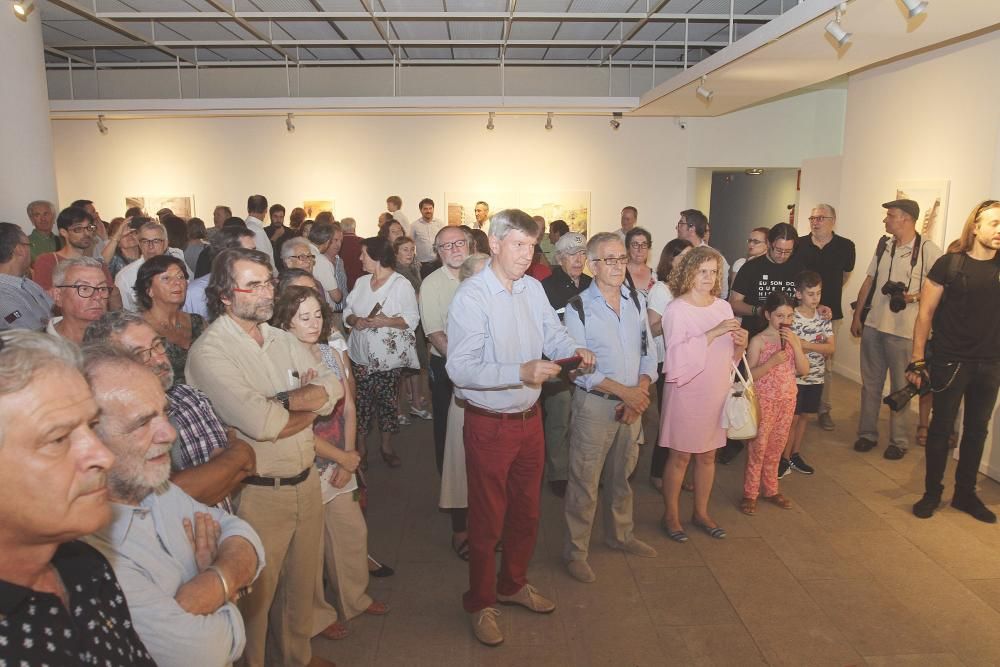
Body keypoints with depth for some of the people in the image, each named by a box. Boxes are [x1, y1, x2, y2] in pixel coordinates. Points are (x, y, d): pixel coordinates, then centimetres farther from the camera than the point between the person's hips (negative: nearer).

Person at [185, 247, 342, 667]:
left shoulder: (282, 340, 8)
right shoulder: (209, 351, -15)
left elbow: (333, 389, 0)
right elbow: (259, 423, -26)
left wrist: (282, 401, -16)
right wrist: (309, 400, -8)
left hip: (305, 484, 7)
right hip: (257, 494, -6)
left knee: (301, 587, 23)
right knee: (256, 597, 12)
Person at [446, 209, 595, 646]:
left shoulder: (533, 288, 3)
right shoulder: (471, 296, -19)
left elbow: (553, 334, 7)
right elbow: (460, 368, -27)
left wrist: (575, 351, -16)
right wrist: (521, 372, -36)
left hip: (529, 418, 7)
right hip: (489, 425, -7)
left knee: (526, 512, 22)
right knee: (487, 519, 10)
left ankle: (513, 584, 45)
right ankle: (480, 603, 32)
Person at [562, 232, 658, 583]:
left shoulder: (637, 301, 4)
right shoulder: (578, 307, -11)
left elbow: (648, 353, 6)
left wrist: (641, 391, -10)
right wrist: (624, 391, -18)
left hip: (632, 403, 5)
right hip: (594, 404, -5)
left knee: (622, 476, 21)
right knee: (584, 482, 3)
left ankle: (620, 534, 41)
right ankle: (575, 552, 19)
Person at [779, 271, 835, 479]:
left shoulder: (824, 319, 1)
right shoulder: (791, 318, -13)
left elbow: (831, 347, -7)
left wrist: (807, 345, -23)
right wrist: (820, 349, -18)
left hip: (816, 376, 5)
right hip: (795, 376, -5)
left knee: (803, 415, 14)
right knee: (793, 418, 1)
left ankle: (796, 455, 26)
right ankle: (785, 459, 13)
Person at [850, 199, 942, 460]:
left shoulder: (928, 250, -9)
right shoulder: (884, 245, 9)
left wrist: (914, 296, -23)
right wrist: (857, 316, 12)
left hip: (903, 330, -5)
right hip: (873, 324, 6)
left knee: (900, 387, 6)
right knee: (870, 383, 13)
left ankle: (899, 440, 20)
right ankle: (867, 434, 25)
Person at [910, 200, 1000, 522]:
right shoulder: (949, 264, -7)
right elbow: (925, 314, -6)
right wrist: (917, 360, -9)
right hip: (950, 361, -4)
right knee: (941, 427, 7)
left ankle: (965, 493, 29)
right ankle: (932, 492, 22)